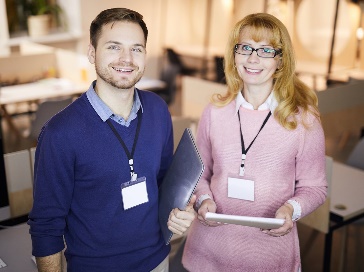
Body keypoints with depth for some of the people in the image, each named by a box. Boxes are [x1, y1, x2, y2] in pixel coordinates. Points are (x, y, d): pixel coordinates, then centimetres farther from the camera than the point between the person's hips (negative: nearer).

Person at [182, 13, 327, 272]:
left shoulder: (303, 118, -8)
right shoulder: (215, 112, -2)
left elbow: (314, 186, 0)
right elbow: (200, 172, 7)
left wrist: (292, 209, -18)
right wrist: (204, 200, -11)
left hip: (271, 249, -1)